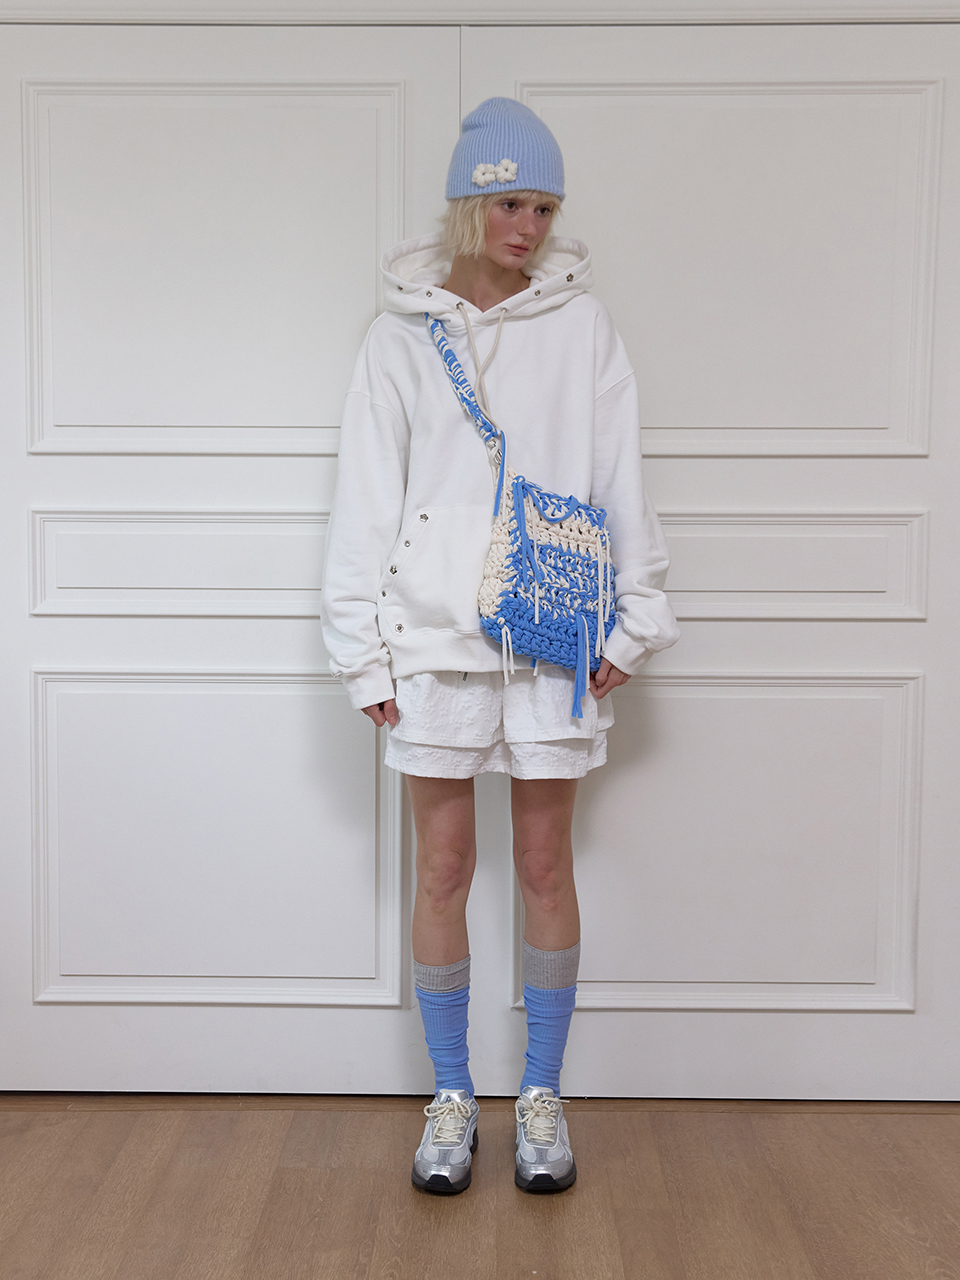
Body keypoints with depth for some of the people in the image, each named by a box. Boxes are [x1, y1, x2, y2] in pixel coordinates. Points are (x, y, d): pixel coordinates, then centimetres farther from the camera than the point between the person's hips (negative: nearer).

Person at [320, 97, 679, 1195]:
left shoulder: (580, 324, 5)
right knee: (442, 869, 6)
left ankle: (542, 1097, 23)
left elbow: (619, 481, 5)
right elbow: (366, 495, 3)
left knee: (546, 866, 7)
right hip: (435, 635, 0)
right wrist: (362, 650, -2)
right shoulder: (402, 331, 4)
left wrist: (630, 621, -1)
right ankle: (451, 1099, 22)